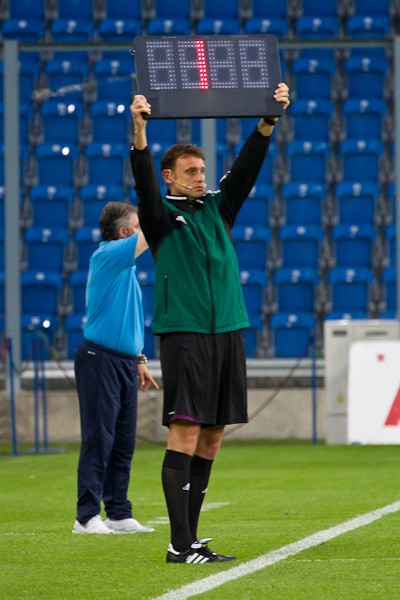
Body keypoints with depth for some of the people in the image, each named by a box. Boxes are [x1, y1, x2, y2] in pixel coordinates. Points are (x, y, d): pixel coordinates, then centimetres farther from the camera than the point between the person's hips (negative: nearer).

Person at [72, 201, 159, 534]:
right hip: (100, 360, -9)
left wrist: (140, 361, 23)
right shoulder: (106, 256, -9)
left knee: (124, 443, 8)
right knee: (99, 440, -10)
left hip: (124, 363, 9)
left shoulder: (126, 266, 19)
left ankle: (119, 515, 12)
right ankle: (87, 517, -9)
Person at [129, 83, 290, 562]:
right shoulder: (161, 216, 2)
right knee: (185, 433, -11)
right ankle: (180, 545, -14)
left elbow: (247, 166, 10)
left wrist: (269, 119, -1)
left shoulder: (217, 209, 17)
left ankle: (191, 539, 10)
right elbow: (144, 181, -15)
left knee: (211, 437, 6)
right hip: (183, 333, -6)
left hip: (227, 330, 6)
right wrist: (140, 131, -30)